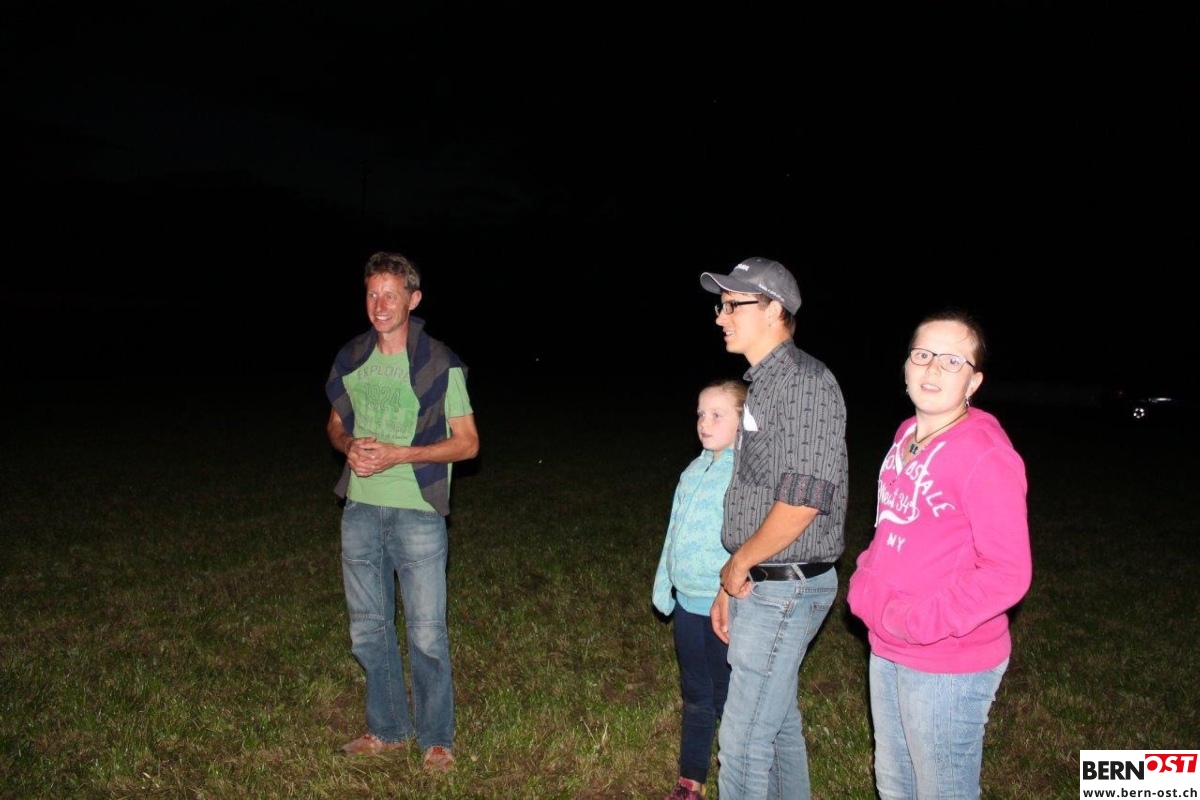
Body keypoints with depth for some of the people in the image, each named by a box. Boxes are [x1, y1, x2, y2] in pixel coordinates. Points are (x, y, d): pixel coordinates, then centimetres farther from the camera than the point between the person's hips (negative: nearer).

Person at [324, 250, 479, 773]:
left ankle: (437, 739, 21)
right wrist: (349, 446, -6)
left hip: (417, 514, -5)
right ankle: (388, 729, 33)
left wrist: (398, 454, -17)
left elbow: (467, 442, -7)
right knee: (368, 629, 15)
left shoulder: (439, 364, -8)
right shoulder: (351, 358, 6)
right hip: (360, 510, 5)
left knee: (426, 634, 2)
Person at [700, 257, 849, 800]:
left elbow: (802, 500, -25)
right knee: (778, 723, 22)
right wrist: (731, 586, 15)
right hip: (759, 585, 9)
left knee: (743, 740, -1)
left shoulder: (806, 382, -18)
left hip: (784, 589, -9)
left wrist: (737, 564, -12)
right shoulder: (764, 384, 12)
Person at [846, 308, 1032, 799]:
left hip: (949, 667, -8)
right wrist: (864, 588, 3)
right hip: (886, 650, 8)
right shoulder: (906, 436, 5)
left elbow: (1008, 573, -22)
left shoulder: (985, 454, -21)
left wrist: (921, 622, -21)